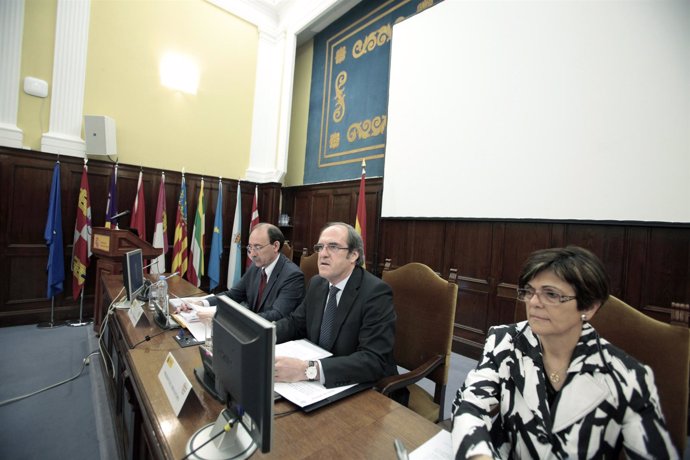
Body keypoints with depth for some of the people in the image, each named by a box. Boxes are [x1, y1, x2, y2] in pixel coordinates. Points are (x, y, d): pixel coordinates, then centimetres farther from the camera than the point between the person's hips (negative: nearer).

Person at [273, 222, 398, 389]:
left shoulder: (376, 293, -22)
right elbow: (295, 323, 8)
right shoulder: (317, 283, 1)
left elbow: (375, 360, -30)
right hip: (317, 384, 6)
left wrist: (308, 370, -39)